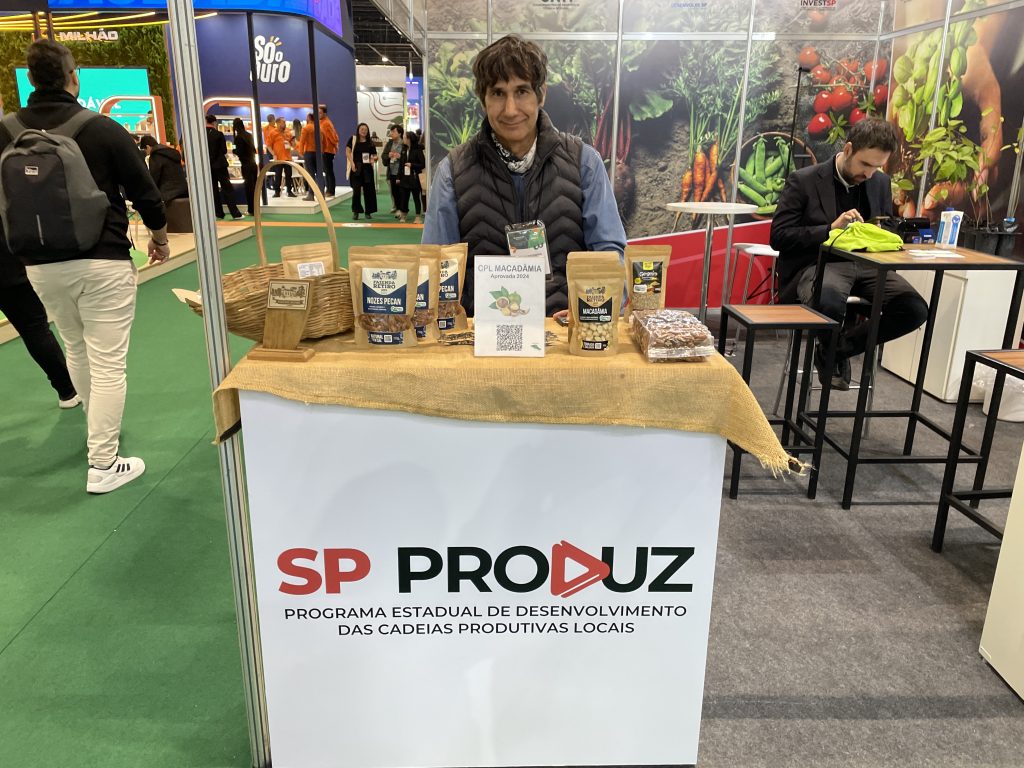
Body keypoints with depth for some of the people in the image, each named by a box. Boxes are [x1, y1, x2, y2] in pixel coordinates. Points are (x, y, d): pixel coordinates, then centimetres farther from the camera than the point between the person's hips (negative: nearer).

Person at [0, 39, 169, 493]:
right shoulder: (103, 129, -9)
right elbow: (144, 191, -4)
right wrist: (160, 237, 13)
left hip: (41, 266, 5)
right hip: (103, 262, -4)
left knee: (76, 349, 24)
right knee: (107, 363, 0)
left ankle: (99, 427, 43)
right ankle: (104, 465, 3)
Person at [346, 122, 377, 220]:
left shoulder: (370, 142, 10)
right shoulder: (353, 139, 2)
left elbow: (375, 155, 13)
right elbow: (348, 152, -2)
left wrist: (374, 158, -10)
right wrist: (352, 163, -13)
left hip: (367, 168, 3)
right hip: (356, 168, -3)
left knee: (369, 190, 4)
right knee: (356, 190, -6)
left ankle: (368, 212, 13)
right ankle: (356, 211, 5)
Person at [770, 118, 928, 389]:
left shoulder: (881, 183, 13)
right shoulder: (803, 180, -2)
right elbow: (778, 236, -8)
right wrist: (830, 229, -19)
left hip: (866, 265, 5)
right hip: (817, 264, -5)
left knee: (915, 310, -20)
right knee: (831, 301, -40)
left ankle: (839, 348, 2)